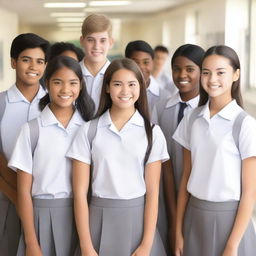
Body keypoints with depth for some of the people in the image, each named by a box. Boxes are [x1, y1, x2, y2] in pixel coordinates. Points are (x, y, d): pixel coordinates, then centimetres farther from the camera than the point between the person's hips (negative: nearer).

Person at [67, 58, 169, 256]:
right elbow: (80, 193, -3)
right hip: (101, 220, 0)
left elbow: (152, 191, -3)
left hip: (139, 218, 0)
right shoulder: (89, 131, -2)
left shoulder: (152, 132, 0)